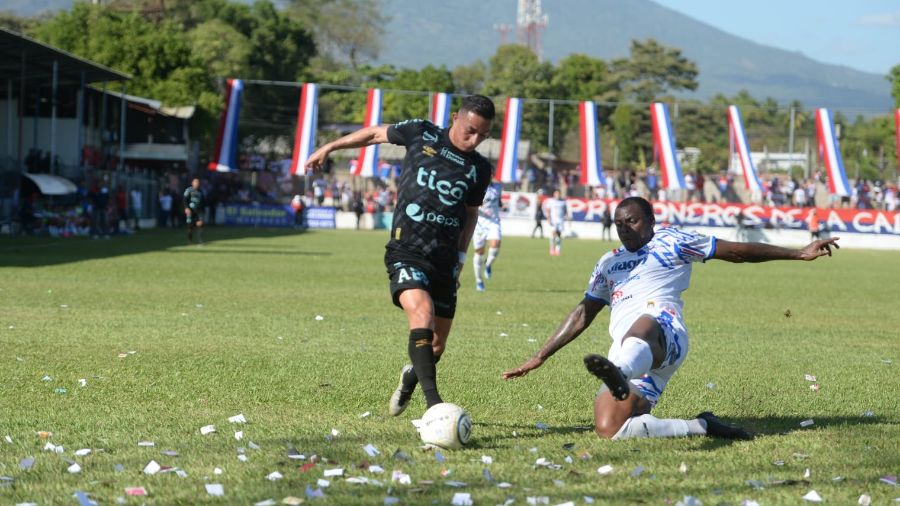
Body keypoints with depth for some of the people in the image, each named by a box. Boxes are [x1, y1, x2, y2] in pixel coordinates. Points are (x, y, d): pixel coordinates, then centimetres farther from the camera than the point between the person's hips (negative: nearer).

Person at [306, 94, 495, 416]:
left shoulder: (479, 169, 7)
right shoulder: (422, 134, -1)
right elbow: (375, 134, 15)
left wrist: (460, 257, 15)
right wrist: (330, 147, 21)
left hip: (445, 260, 4)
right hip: (406, 251, -4)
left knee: (436, 347, 7)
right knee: (422, 312, -29)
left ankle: (411, 377, 42)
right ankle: (433, 402, -35)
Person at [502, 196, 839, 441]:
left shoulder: (669, 242, 16)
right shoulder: (608, 264, 32)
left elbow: (736, 252, 15)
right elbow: (582, 315, 35)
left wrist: (798, 254, 11)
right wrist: (539, 357, 29)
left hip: (665, 334, -6)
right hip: (626, 355, 6)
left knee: (642, 328, -44)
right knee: (608, 429, -18)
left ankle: (619, 374, -79)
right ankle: (700, 427, -7)